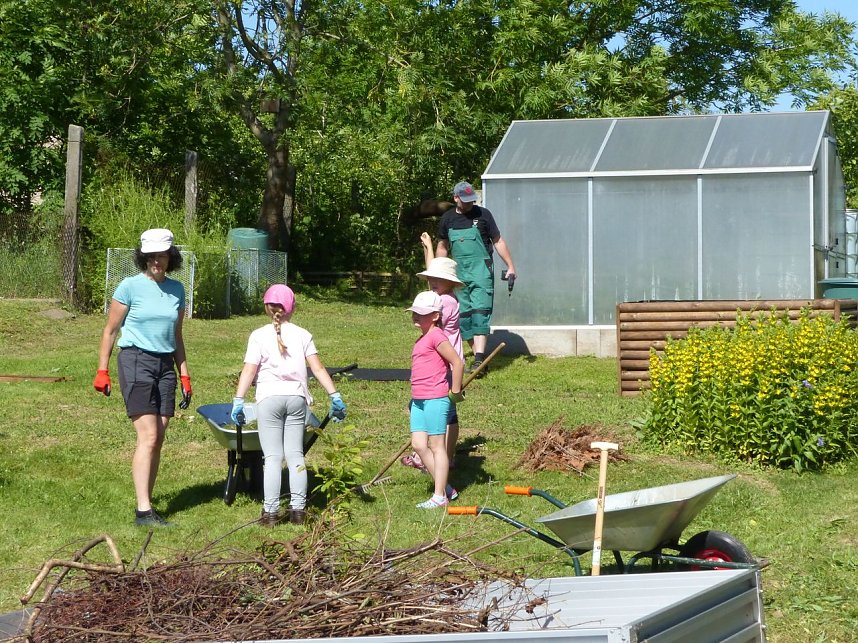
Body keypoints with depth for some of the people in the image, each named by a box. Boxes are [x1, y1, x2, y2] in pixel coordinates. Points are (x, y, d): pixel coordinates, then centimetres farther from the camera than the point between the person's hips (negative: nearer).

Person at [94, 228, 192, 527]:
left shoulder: (177, 290, 9)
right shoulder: (130, 286, -6)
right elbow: (110, 330, 0)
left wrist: (184, 376, 15)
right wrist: (102, 371, -1)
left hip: (165, 364, 6)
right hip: (136, 360, -6)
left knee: (159, 439, 4)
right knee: (148, 437, -13)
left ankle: (146, 502, 12)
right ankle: (143, 511, -15)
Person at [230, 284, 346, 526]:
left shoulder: (259, 336, 0)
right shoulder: (302, 335, 7)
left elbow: (249, 371, -6)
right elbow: (318, 369, 2)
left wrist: (238, 400, -4)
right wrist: (335, 396, 4)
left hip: (269, 397, -2)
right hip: (296, 397, 2)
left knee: (273, 457, -1)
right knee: (295, 454, 8)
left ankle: (270, 511, -3)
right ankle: (298, 508, 6)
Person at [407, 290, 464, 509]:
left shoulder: (436, 336, -11)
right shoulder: (422, 339, 18)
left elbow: (457, 363, -17)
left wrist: (455, 392, -11)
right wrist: (413, 400, 20)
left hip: (436, 399, -9)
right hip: (419, 400, 9)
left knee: (437, 446, -3)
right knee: (419, 445, 5)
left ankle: (439, 497, 2)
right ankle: (445, 488, 15)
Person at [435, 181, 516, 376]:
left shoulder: (482, 214, 0)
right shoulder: (447, 219, 8)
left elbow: (498, 241, 5)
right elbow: (442, 247, 20)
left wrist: (510, 266, 2)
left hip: (481, 270, -4)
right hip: (458, 272, 4)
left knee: (480, 312, -14)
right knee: (463, 315, 2)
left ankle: (479, 359, -21)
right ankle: (477, 355, 10)